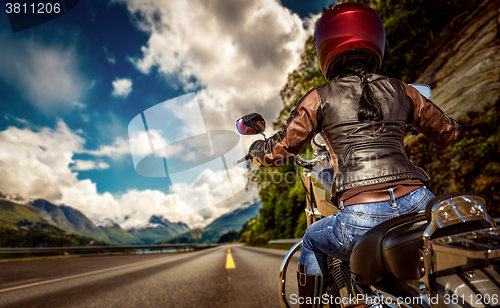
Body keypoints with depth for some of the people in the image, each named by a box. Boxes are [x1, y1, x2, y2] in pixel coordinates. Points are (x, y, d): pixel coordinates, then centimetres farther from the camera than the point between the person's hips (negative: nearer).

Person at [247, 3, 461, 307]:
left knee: (312, 239, 28)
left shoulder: (320, 97, 4)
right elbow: (448, 132, 26)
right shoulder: (400, 90, 13)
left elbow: (279, 151, 7)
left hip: (361, 219, -3)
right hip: (418, 203, 4)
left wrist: (256, 148, 29)